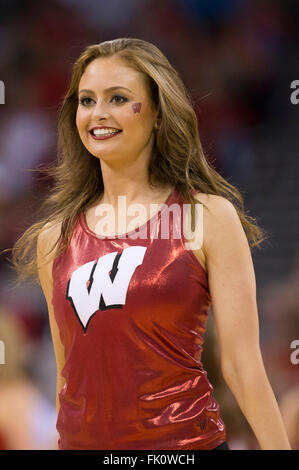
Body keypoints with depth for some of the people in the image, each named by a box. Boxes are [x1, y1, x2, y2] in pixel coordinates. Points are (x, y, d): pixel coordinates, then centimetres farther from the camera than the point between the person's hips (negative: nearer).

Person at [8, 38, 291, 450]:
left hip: (184, 439, -3)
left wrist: (279, 447, -11)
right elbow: (68, 373, 13)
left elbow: (242, 363, -6)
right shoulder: (54, 237, 7)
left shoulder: (210, 216, -3)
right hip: (81, 440, 3)